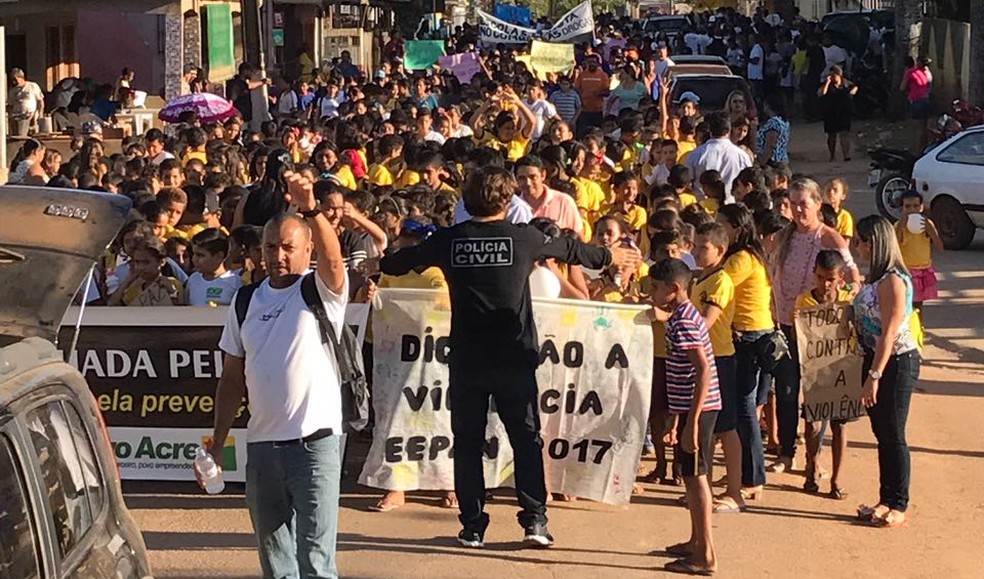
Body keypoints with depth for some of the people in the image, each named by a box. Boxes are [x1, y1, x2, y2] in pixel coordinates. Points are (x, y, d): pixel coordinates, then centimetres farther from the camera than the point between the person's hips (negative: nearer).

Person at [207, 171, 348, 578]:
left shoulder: (322, 292, -2)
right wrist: (217, 444, 10)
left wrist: (310, 209, -42)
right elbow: (232, 379, 13)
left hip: (315, 442, -5)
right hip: (261, 445, 5)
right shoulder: (246, 301, 11)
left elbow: (332, 258, -26)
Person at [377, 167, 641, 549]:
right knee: (526, 439, 8)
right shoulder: (523, 238, -3)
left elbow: (404, 261, 17)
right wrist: (609, 256, 32)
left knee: (467, 442, 9)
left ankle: (472, 526, 10)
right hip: (513, 358, -1)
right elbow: (569, 250, 14)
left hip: (466, 360, 1)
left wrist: (378, 265, 40)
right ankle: (534, 520, 3)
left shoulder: (449, 240, 0)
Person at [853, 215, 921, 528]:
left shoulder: (892, 280, -20)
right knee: (882, 434, 14)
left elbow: (889, 333, -22)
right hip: (876, 359, 9)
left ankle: (898, 506, 9)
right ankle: (886, 500, 23)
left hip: (896, 363, -9)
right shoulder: (876, 277, 10)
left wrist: (874, 376, -23)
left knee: (893, 435, 0)